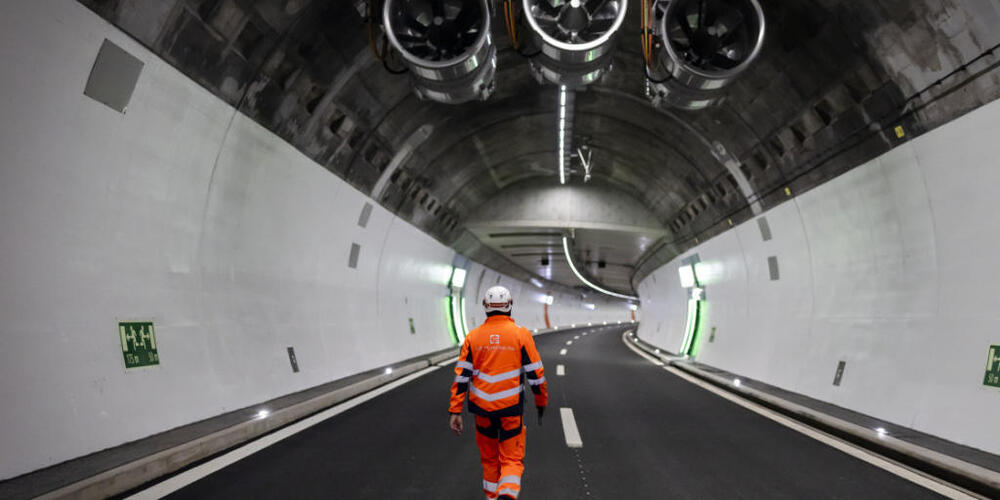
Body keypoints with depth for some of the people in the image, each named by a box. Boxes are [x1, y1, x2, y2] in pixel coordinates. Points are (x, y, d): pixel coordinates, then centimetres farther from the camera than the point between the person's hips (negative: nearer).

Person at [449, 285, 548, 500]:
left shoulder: (473, 337, -1)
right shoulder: (521, 334, -7)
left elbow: (461, 376, -5)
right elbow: (535, 375, -4)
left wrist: (455, 411, -3)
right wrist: (542, 402, 11)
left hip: (482, 409, 3)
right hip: (511, 409, -2)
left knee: (489, 458, 22)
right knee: (512, 460, 6)